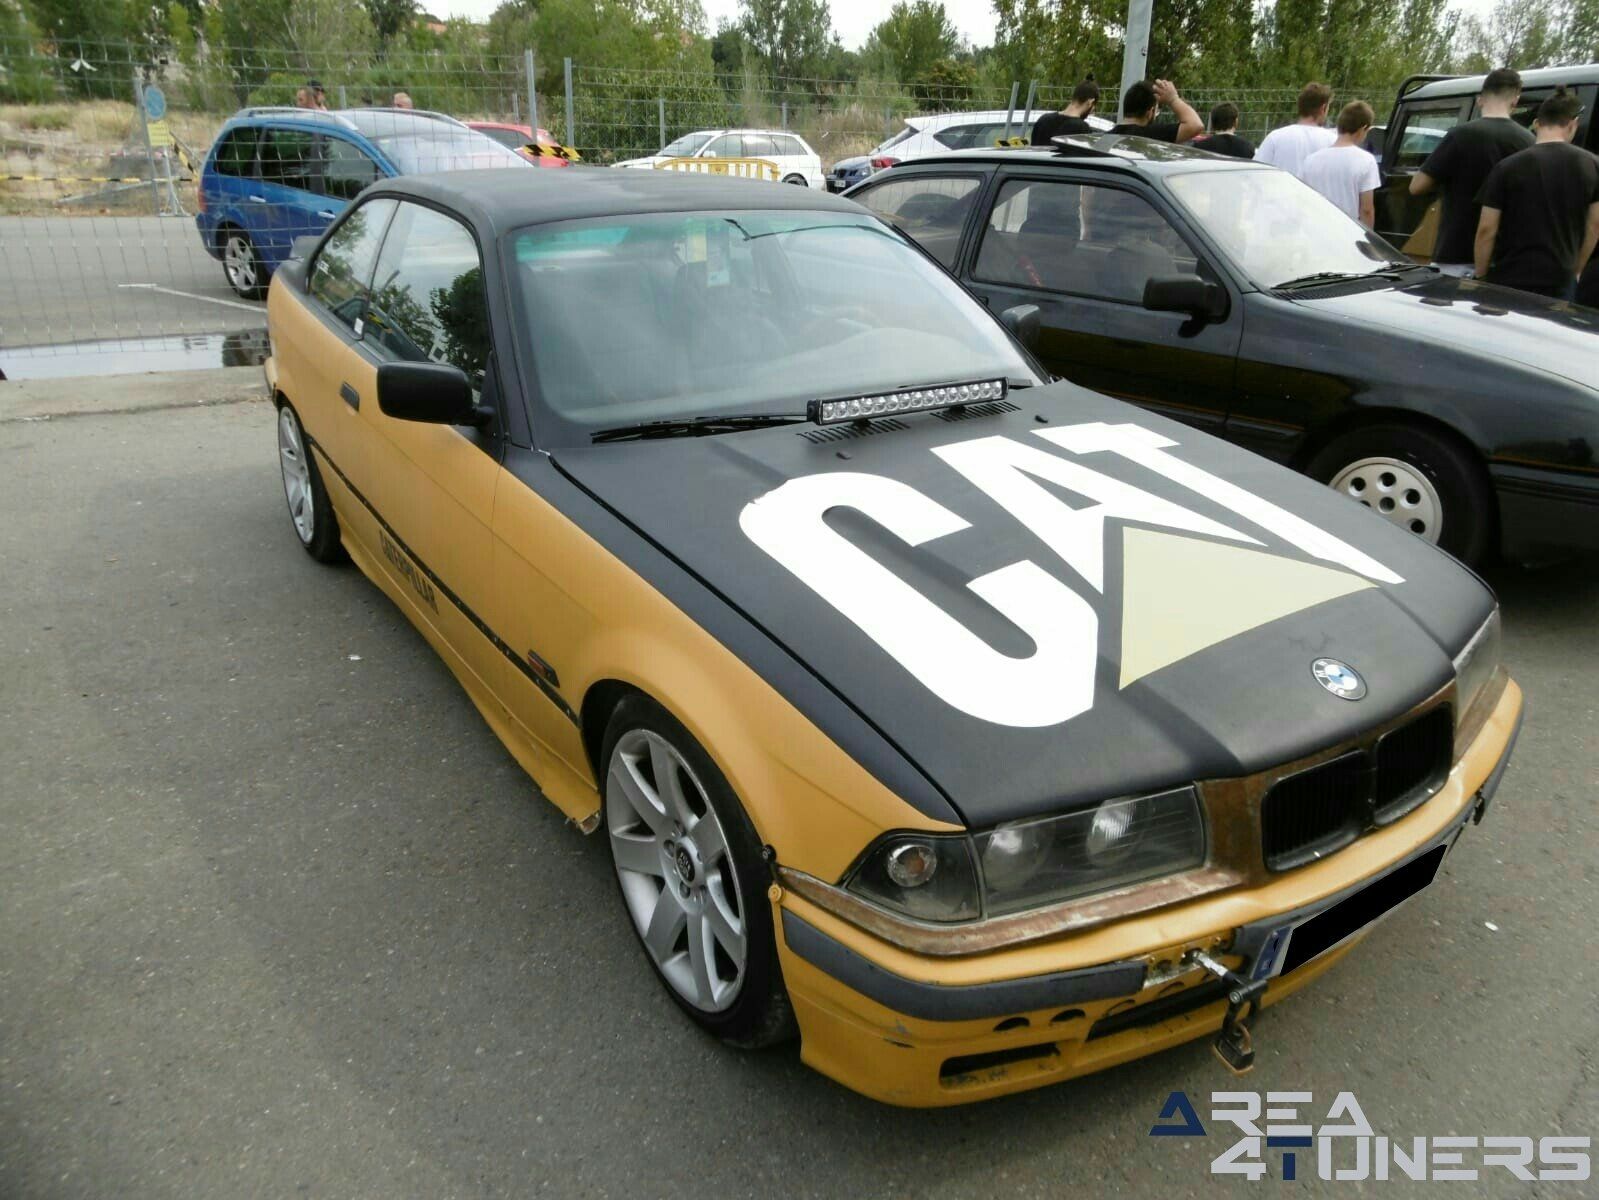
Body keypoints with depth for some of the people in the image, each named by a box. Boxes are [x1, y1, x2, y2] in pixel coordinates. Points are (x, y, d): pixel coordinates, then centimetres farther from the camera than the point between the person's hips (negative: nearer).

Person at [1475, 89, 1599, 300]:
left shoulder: (1507, 167, -7)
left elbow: (1486, 230, -7)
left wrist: (1480, 276, 4)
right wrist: (1576, 270, 20)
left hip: (1509, 280, -2)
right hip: (1561, 281, 2)